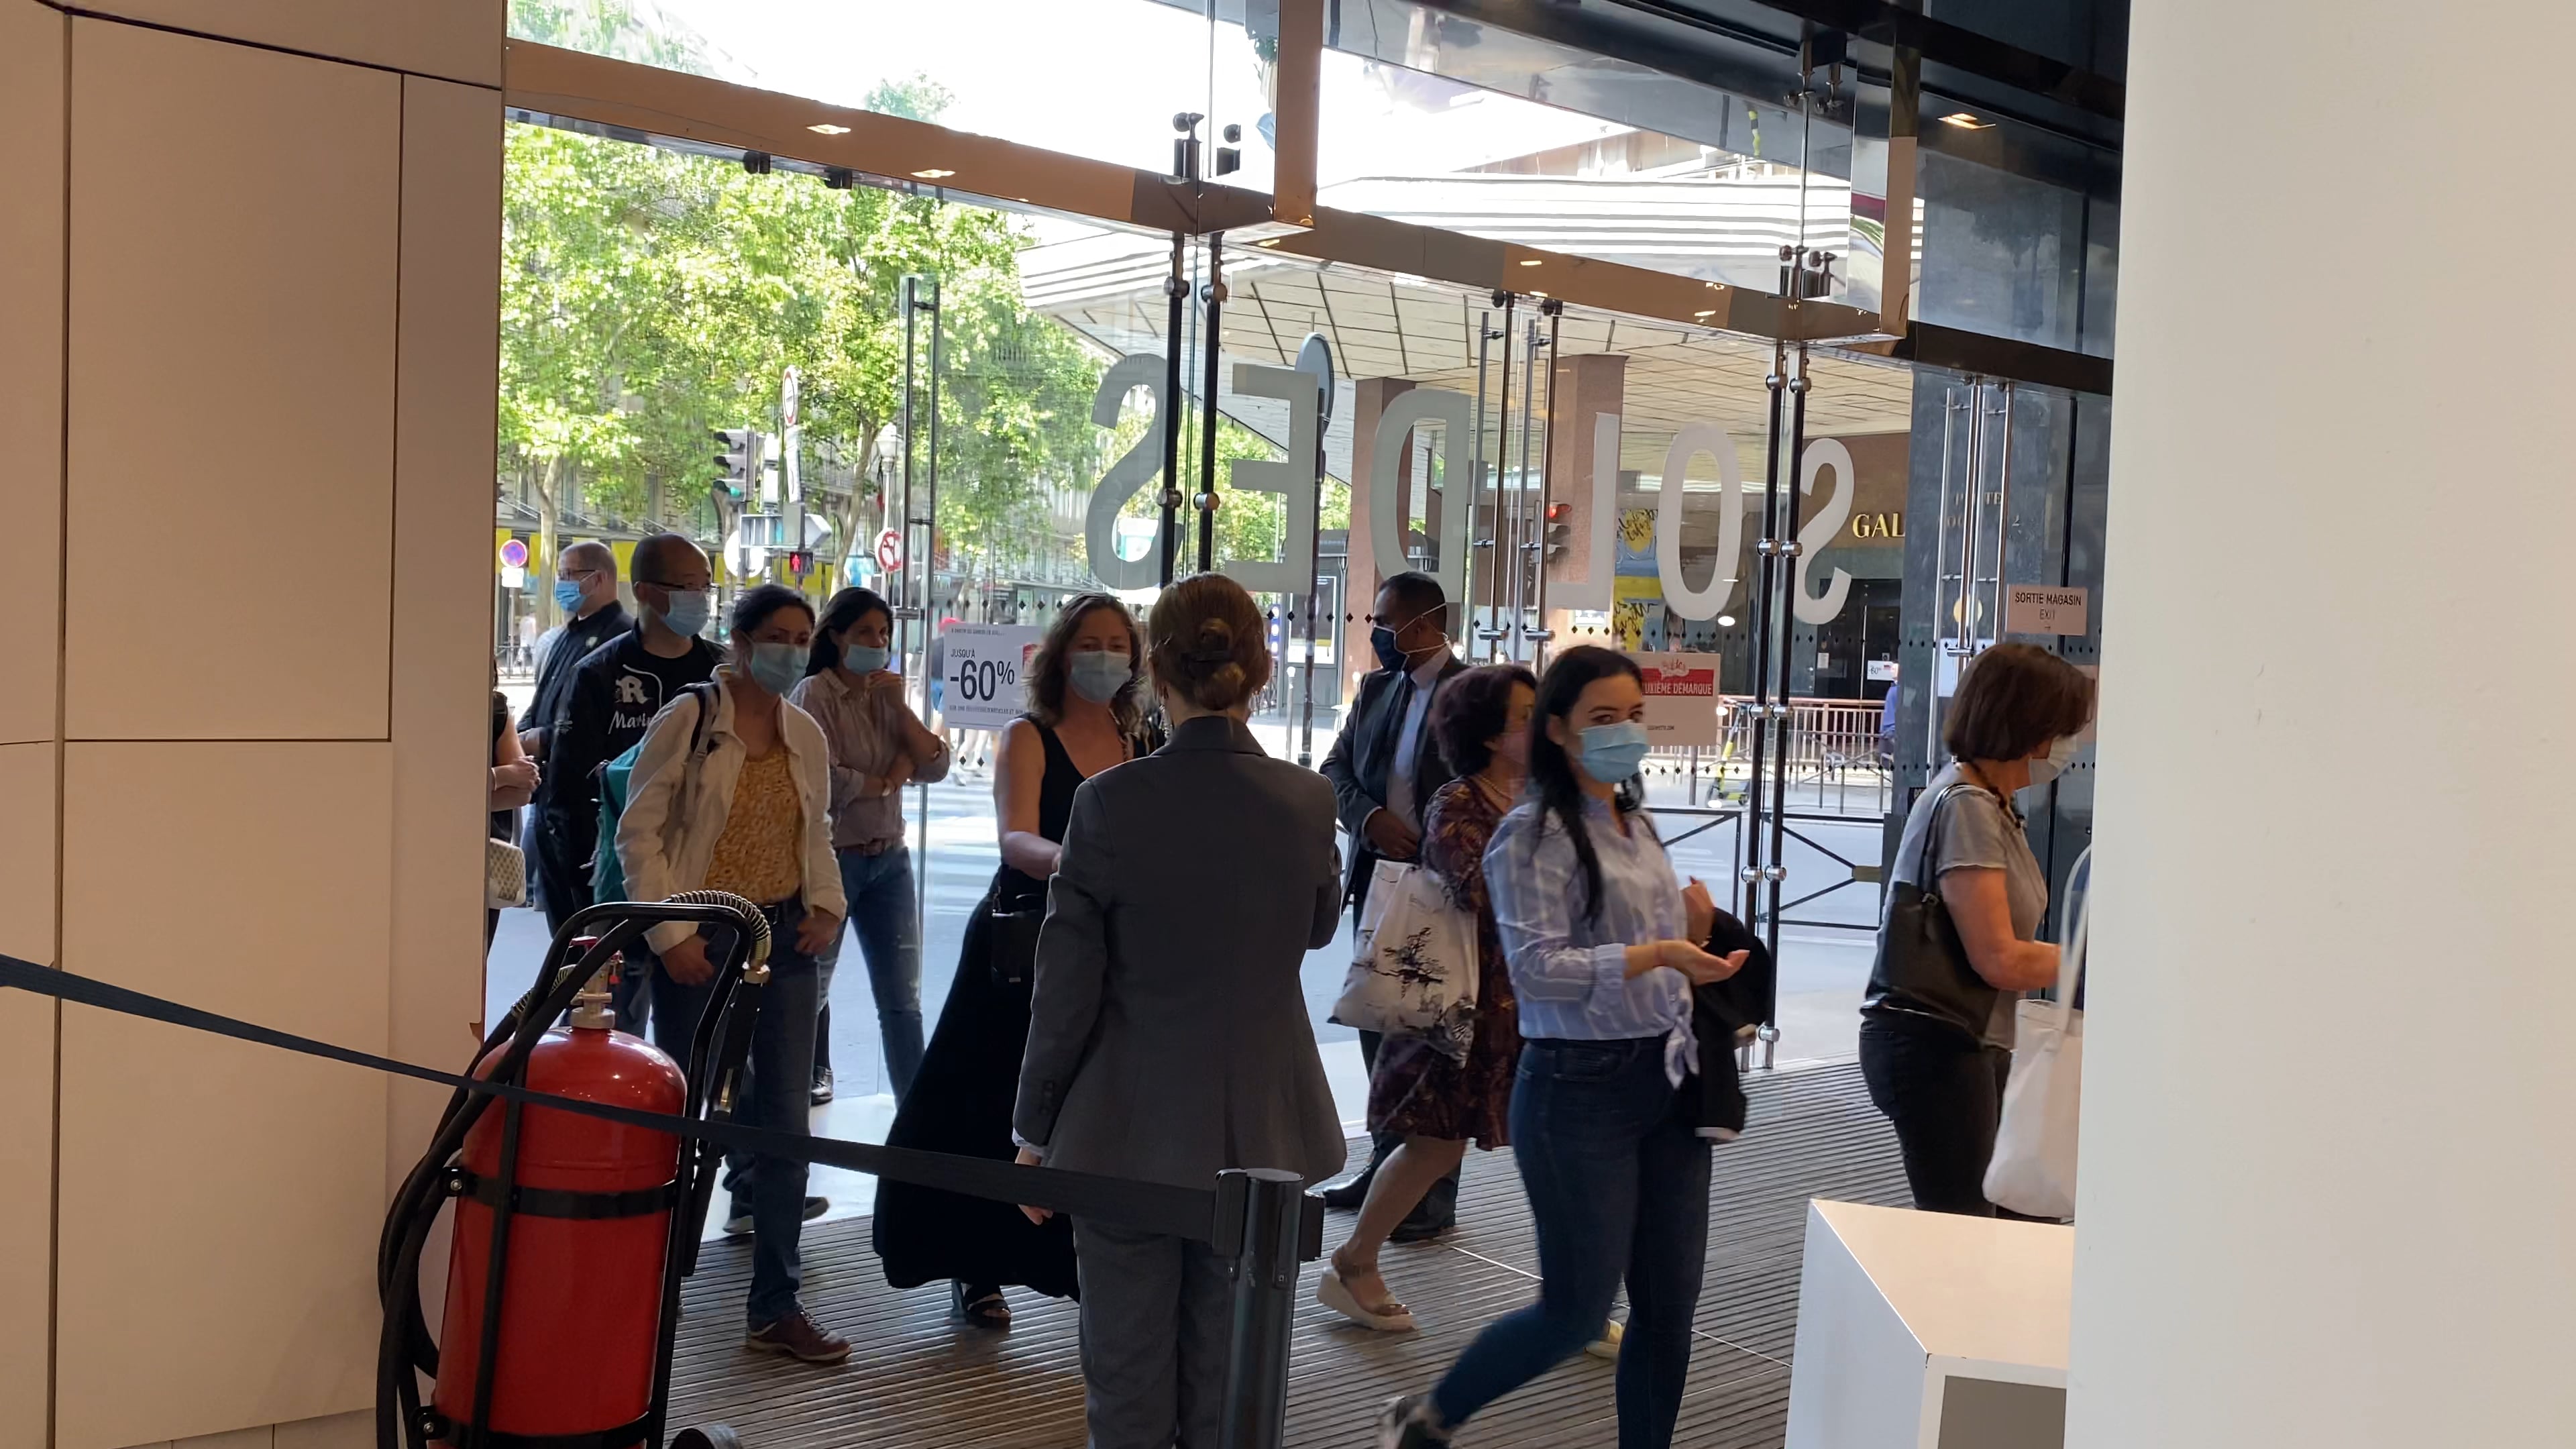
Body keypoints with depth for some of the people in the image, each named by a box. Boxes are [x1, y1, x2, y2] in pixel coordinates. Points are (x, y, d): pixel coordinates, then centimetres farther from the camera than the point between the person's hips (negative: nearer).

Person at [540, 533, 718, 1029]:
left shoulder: (723, 675, 8)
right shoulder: (599, 676, 0)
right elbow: (566, 788, -2)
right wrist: (591, 884, -8)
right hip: (621, 882, -3)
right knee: (617, 1023, 2)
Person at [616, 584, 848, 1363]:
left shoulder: (806, 734, 8)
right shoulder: (688, 720, -7)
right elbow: (639, 833, -7)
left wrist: (826, 905, 4)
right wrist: (670, 933, -13)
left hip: (783, 935, 5)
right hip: (701, 941, -4)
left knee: (785, 1116, 3)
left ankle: (777, 1307, 11)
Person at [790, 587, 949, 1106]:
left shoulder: (886, 696, 9)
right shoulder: (814, 694, -9)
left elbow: (935, 767, 0)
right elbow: (825, 781, -20)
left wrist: (901, 707, -9)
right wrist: (889, 779, -7)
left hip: (890, 859, 5)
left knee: (903, 998, 3)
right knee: (811, 986, 11)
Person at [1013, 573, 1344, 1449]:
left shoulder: (1111, 804, -14)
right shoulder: (1305, 800, -5)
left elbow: (1067, 990, -10)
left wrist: (1035, 1130, 1)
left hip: (1132, 1130, -3)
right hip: (1259, 1129, 3)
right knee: (1229, 1377, 14)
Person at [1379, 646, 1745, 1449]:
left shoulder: (1637, 826, 15)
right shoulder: (1534, 834, -11)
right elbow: (1538, 967, -21)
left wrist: (1692, 936, 1)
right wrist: (1658, 954, -30)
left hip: (1666, 1080, 8)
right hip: (1580, 1090, -7)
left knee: (1670, 1301, 8)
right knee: (1577, 1309, -1)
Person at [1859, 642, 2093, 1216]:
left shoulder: (1991, 803, 15)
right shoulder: (1966, 806, -16)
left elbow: (2006, 937, 8)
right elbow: (2000, 960, -18)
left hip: (1968, 1041, 10)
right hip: (1935, 1045, -10)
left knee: (1972, 1219, 10)